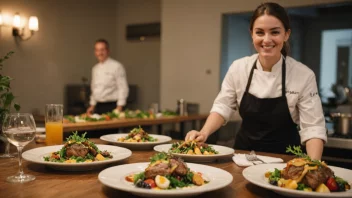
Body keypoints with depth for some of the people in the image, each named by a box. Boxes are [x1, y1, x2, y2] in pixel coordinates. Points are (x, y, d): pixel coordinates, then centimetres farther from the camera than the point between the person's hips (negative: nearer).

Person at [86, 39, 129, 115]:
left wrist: (119, 107, -15)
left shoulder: (117, 66, -8)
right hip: (99, 107, 6)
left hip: (111, 106, -6)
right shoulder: (95, 68, 14)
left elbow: (123, 88, -11)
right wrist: (92, 105, 17)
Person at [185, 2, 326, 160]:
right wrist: (204, 133, -15)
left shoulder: (304, 75, -11)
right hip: (244, 152, 2)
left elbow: (313, 126, -9)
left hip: (284, 158, -1)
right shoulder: (238, 68, -5)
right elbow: (222, 107, 2)